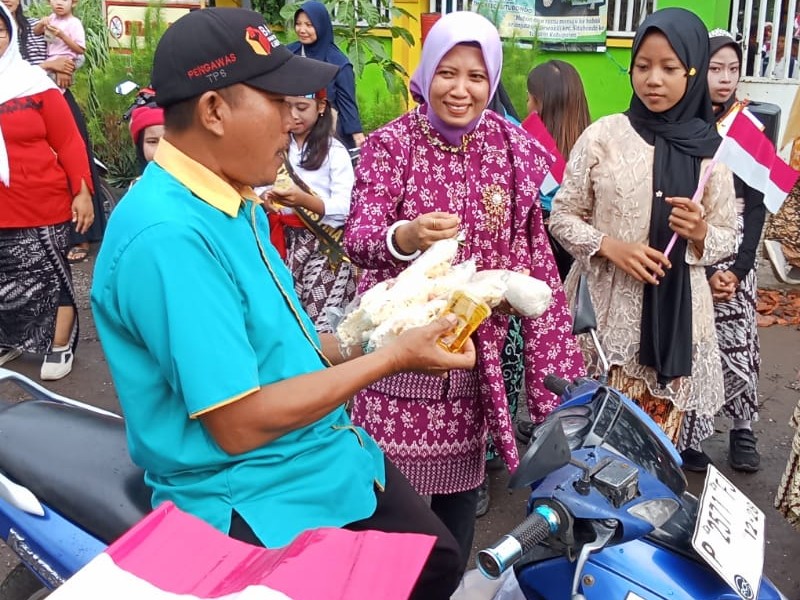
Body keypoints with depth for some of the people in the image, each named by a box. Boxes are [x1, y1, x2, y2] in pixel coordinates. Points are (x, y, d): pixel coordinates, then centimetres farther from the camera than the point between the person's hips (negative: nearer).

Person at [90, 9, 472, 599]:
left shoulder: (233, 201, 5)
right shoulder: (167, 235, -27)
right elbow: (238, 425, -27)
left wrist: (360, 341, 0)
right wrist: (391, 358, -21)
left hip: (332, 457, 9)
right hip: (258, 507, -9)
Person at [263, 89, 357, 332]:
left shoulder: (334, 150, 1)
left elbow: (343, 208, -9)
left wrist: (303, 200, -25)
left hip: (323, 244, -3)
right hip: (282, 241, 3)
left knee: (322, 323, -14)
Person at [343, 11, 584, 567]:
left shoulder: (515, 150, 2)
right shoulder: (391, 144, -6)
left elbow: (534, 253, 5)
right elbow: (357, 236, -17)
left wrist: (555, 357, 2)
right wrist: (405, 236, -40)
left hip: (475, 349, 3)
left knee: (462, 480, 15)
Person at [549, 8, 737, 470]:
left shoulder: (712, 150, 2)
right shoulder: (603, 135, -3)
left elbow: (729, 239, 8)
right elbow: (562, 216, 1)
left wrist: (699, 231, -14)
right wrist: (611, 246, -16)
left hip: (677, 315, 2)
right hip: (607, 310, -1)